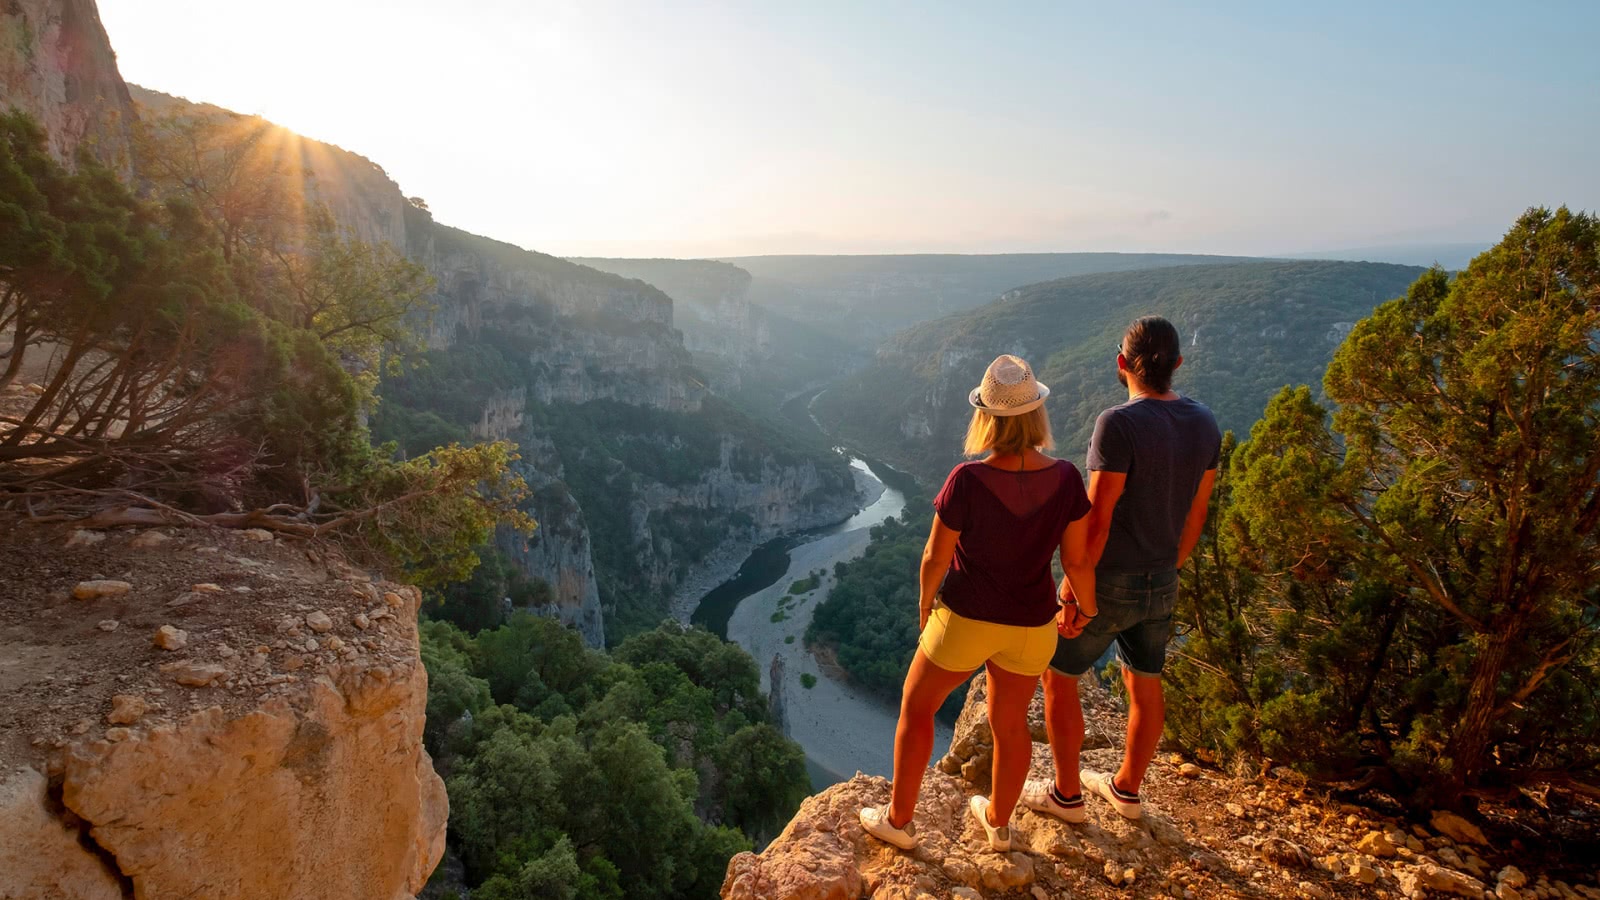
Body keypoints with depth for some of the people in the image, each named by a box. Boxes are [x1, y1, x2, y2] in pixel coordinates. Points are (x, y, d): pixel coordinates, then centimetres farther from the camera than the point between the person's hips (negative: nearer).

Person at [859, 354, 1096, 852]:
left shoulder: (967, 480, -26)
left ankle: (898, 819, 33)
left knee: (916, 707, 20)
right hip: (1031, 626, 4)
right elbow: (1077, 560, -6)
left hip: (965, 620, -3)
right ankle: (999, 821, 46)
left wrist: (926, 602, 5)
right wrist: (1087, 607, 14)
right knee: (1011, 722, 25)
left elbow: (936, 557, -15)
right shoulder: (1065, 478, -15)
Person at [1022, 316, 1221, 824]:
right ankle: (1126, 790, 40)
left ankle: (1066, 795, 26)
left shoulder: (1119, 424, -25)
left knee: (1058, 677, 12)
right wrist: (1168, 569, 20)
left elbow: (1097, 520, -24)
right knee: (1145, 686, 21)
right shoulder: (1204, 424, -1)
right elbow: (1195, 514, 7)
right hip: (1161, 585, 7)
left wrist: (1074, 593, -16)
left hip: (1108, 583, -7)